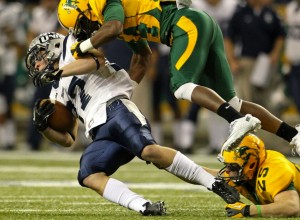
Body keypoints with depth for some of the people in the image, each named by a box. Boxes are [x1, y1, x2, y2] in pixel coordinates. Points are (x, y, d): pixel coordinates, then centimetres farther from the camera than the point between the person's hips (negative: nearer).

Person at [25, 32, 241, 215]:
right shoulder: (59, 94, 34)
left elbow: (96, 60, -6)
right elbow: (68, 139, 30)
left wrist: (56, 72, -9)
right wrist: (43, 126, 12)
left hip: (115, 109, -7)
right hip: (101, 135, 7)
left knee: (149, 151, -32)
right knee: (89, 177, -22)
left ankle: (217, 184, -26)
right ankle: (144, 207, -37)